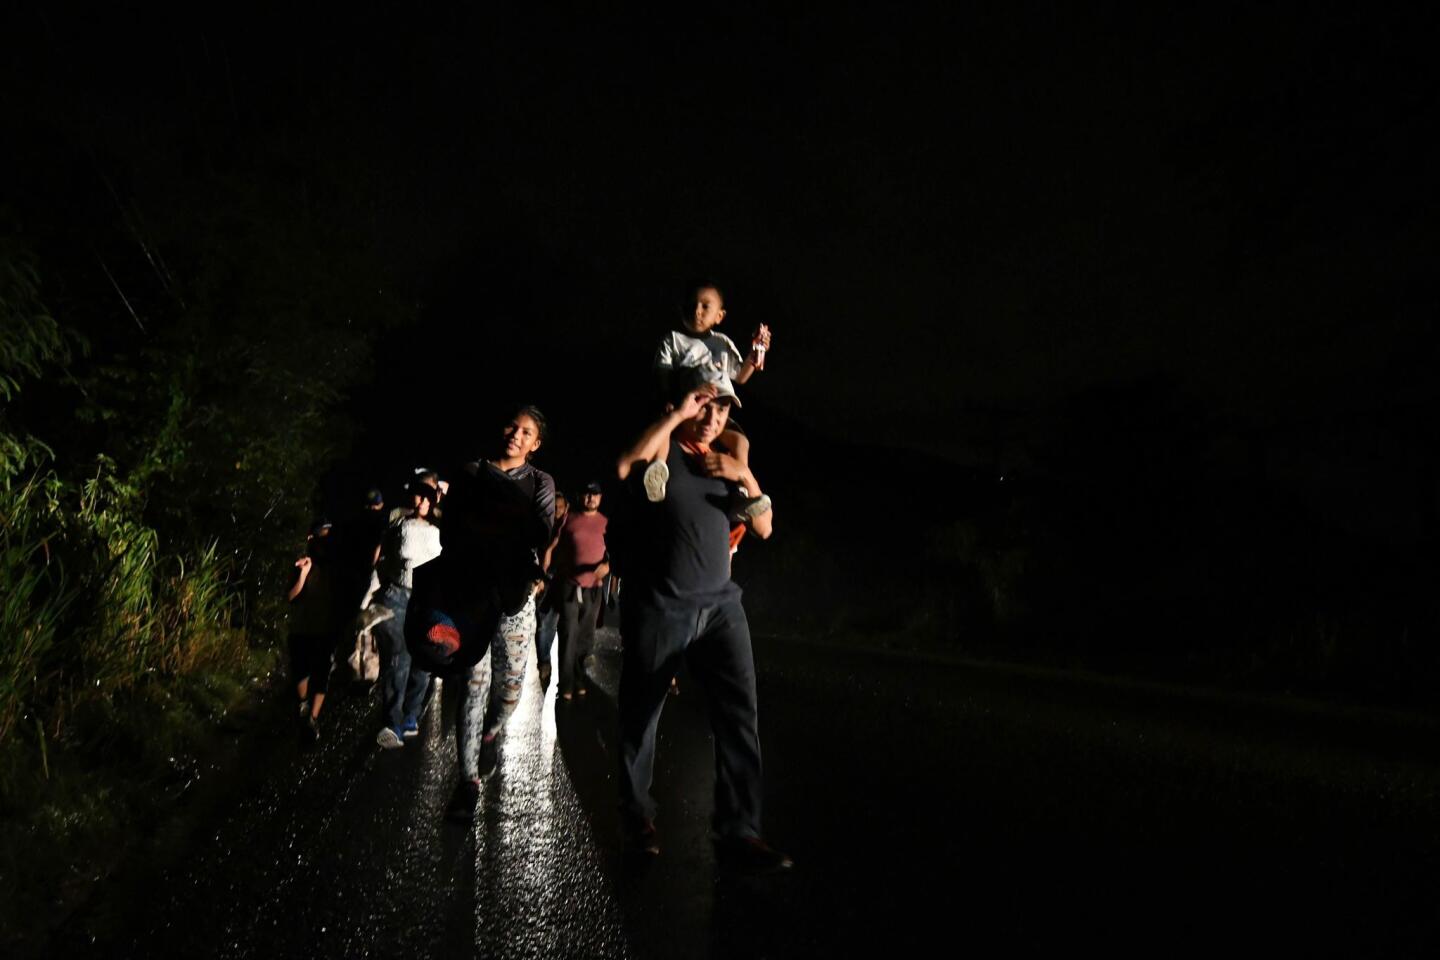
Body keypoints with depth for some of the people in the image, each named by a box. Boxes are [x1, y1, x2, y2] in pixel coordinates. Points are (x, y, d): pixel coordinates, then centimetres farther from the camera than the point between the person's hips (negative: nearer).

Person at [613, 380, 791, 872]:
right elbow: (624, 469, -23)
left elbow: (764, 528, 12)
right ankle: (637, 816, 27)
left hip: (720, 604, 4)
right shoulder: (662, 448, 0)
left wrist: (745, 476, -4)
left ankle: (738, 831, -8)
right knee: (641, 715, 7)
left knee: (740, 711, -10)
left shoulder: (727, 461, 14)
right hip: (659, 607, -3)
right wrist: (676, 414, -20)